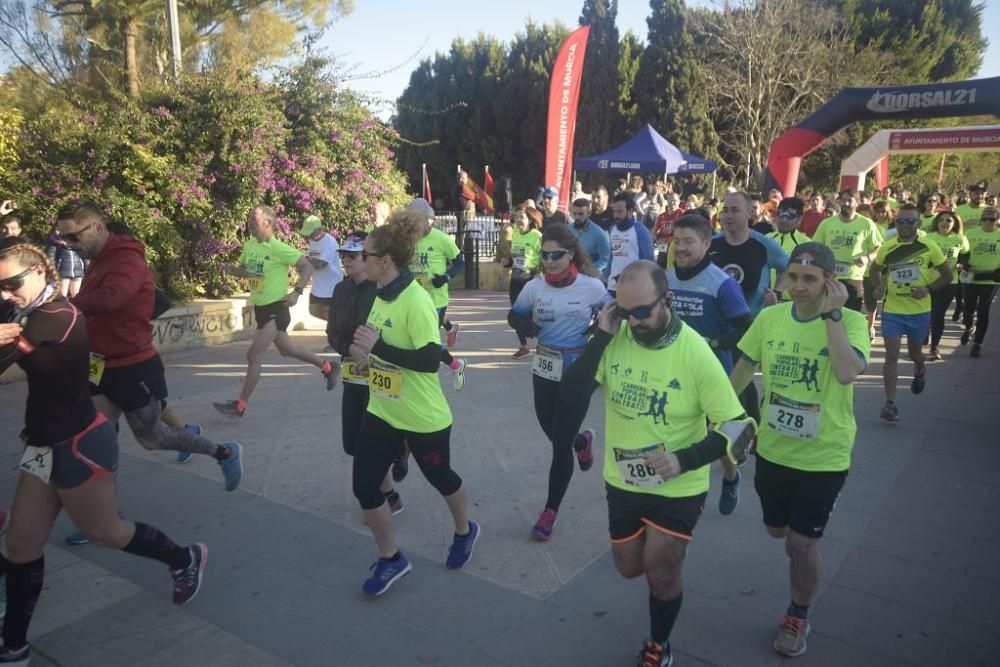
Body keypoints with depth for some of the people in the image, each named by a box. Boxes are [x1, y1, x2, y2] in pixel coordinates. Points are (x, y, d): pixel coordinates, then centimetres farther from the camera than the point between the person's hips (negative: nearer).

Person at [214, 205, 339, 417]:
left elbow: (307, 266, -13)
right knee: (285, 349, 21)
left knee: (254, 355, -7)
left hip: (275, 308, -9)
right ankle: (328, 368, 39)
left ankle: (239, 405, 4)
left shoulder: (279, 249, -17)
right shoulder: (249, 246, 4)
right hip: (260, 307, 9)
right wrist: (230, 269, -4)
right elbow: (243, 270, 18)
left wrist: (296, 292, -21)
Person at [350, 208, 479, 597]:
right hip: (381, 412, 8)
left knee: (440, 478, 17)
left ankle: (465, 531, 47)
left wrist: (377, 347, -29)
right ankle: (390, 560, 26)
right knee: (364, 486, 6)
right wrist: (367, 349, -1)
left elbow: (430, 360, -29)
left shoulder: (416, 301, -24)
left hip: (423, 417, -7)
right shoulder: (380, 295, 1)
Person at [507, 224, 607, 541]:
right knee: (552, 432, 17)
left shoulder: (592, 287, -12)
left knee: (561, 443, 0)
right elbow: (514, 315, 8)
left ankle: (550, 511, 16)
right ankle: (582, 440, 54)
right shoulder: (534, 287, -5)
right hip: (544, 369, 4)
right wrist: (523, 325, -13)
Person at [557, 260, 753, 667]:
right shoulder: (615, 338, -13)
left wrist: (685, 460, -29)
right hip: (621, 482, 4)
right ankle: (666, 548, 55)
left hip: (678, 489, -3)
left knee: (660, 573, 3)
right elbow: (569, 400, -20)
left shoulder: (696, 354, -21)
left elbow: (736, 429, -14)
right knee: (630, 568, 19)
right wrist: (601, 337, -26)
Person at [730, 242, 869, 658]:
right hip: (773, 448, 4)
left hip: (824, 456, -4)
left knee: (802, 541, 4)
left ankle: (798, 616, 30)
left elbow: (847, 372, -35)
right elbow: (745, 367, 6)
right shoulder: (770, 317, -6)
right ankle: (802, 549, 57)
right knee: (777, 529, 20)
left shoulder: (850, 322, -17)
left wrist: (831, 314, -30)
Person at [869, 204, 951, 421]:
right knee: (892, 355, -5)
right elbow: (875, 270, 13)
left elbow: (947, 274, 2)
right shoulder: (887, 247, -4)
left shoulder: (929, 247, -7)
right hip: (892, 310, 0)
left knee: (914, 351, 19)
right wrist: (879, 287, -5)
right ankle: (890, 403, -1)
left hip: (919, 310, 0)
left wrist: (928, 289, -15)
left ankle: (920, 370, 56)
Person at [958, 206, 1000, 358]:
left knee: (983, 311, 1)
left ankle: (978, 343, 12)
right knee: (969, 308, 5)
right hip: (971, 278, 1)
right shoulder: (971, 233, -2)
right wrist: (966, 266, -14)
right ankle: (968, 328, 39)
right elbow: (961, 253, 3)